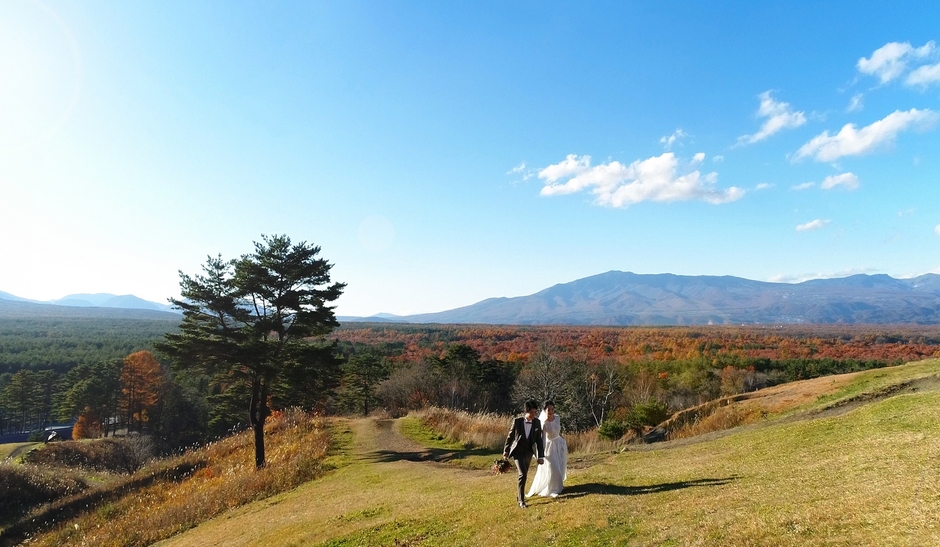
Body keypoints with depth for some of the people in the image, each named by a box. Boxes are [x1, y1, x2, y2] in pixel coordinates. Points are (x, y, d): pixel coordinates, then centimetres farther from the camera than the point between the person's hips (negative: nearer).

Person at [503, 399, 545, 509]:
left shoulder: (537, 423, -10)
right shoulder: (517, 421, -16)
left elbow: (539, 440, -5)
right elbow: (510, 436, -4)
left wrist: (540, 456, -7)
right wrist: (506, 450, 4)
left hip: (528, 452, 3)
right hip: (517, 451, -3)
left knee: (523, 475, 16)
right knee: (523, 475, -14)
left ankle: (518, 494, 39)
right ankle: (521, 500, -2)